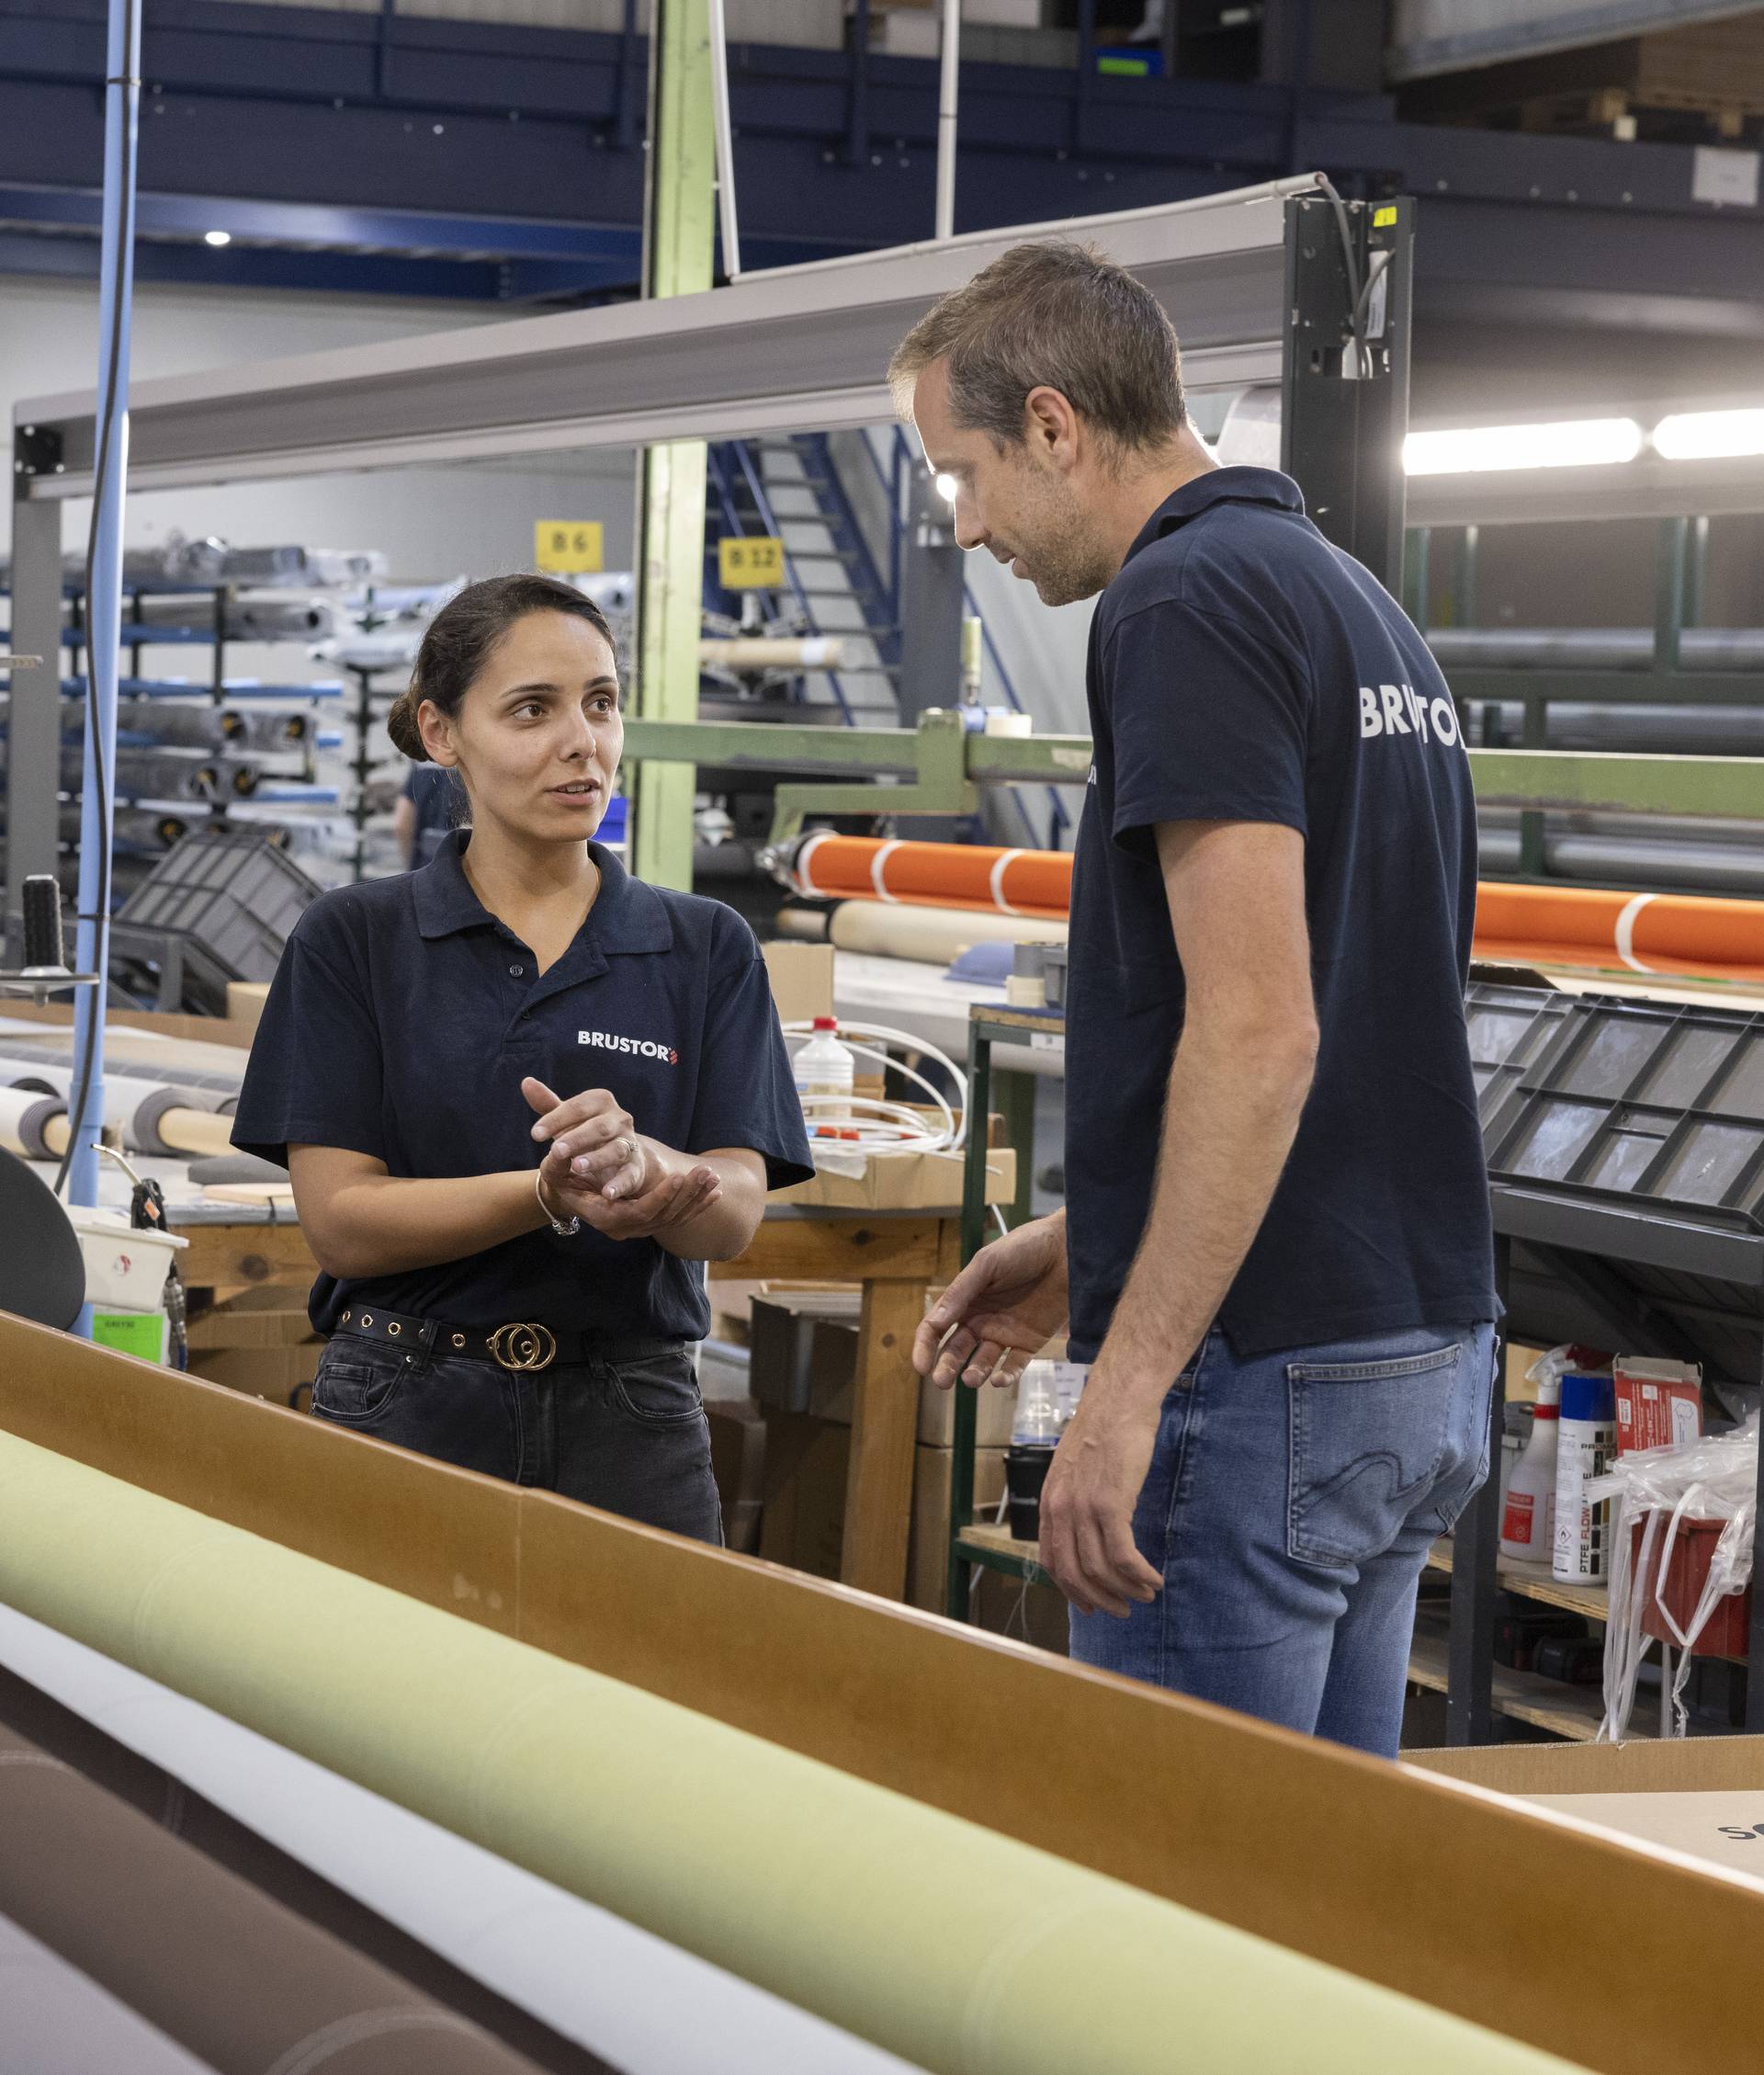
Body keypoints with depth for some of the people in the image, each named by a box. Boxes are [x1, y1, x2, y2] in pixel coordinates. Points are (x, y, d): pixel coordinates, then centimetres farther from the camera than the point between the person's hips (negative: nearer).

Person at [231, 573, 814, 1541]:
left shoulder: (706, 947, 6)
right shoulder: (353, 940, 1)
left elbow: (733, 1214, -6)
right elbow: (341, 1222, -8)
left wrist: (641, 1163, -29)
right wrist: (556, 1196, -24)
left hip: (629, 1426, 1)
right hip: (405, 1414, -1)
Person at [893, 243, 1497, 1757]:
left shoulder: (1188, 602, -14)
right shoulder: (1358, 603, 17)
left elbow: (1259, 1027, -23)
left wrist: (1127, 1388, -23)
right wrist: (1087, 1248, 24)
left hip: (1260, 1370, -10)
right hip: (1427, 1359, 10)